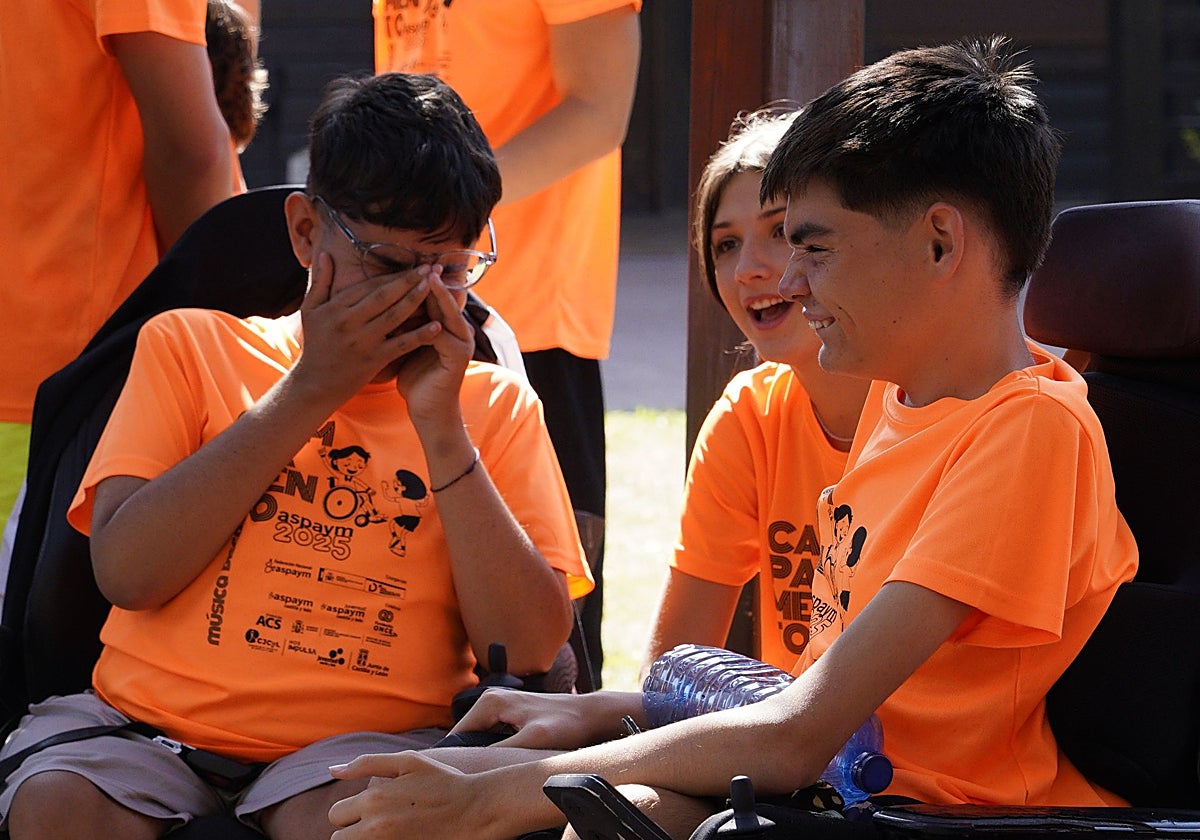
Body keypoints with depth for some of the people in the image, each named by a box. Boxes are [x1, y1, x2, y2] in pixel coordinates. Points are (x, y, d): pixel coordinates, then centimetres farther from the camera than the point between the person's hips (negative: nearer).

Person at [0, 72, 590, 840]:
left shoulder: (494, 405, 14)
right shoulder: (191, 346, 13)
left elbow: (532, 652, 0)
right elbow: (127, 571, -4)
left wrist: (439, 426, -5)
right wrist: (307, 393, -4)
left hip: (365, 747, -1)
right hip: (150, 725, 1)